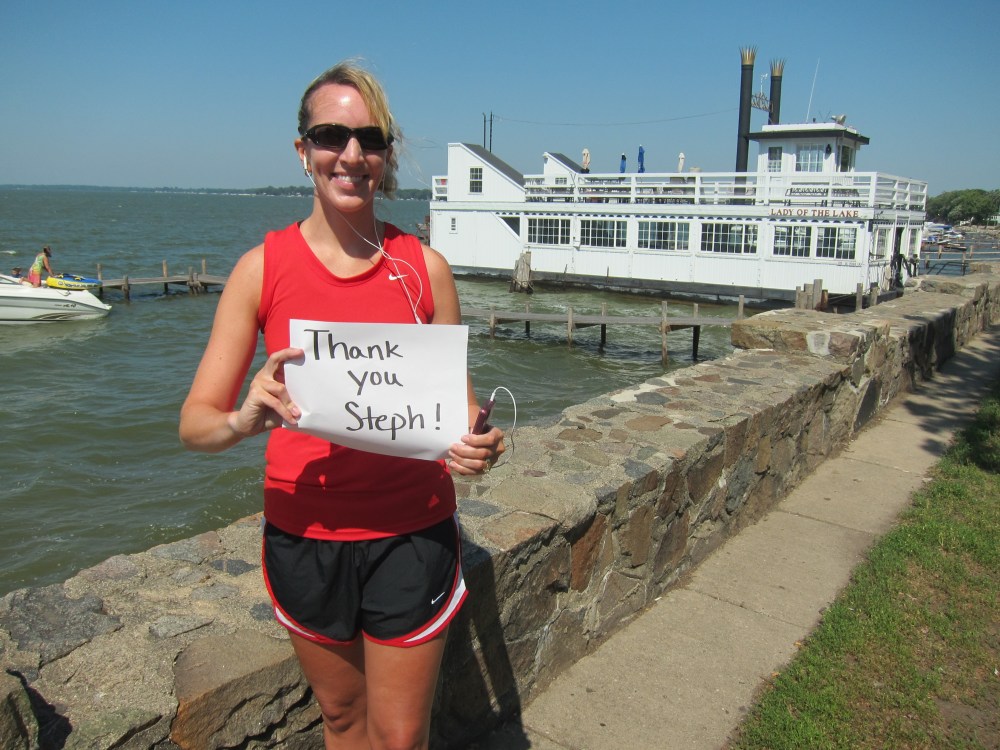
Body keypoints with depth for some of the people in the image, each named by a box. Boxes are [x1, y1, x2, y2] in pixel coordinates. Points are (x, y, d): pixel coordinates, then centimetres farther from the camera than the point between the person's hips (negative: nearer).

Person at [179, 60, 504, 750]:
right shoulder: (263, 267, -5)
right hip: (304, 532, 1)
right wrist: (243, 419, -29)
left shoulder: (425, 267, -3)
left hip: (411, 532, 0)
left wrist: (476, 445, -19)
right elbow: (195, 421, -6)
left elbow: (461, 401, 4)